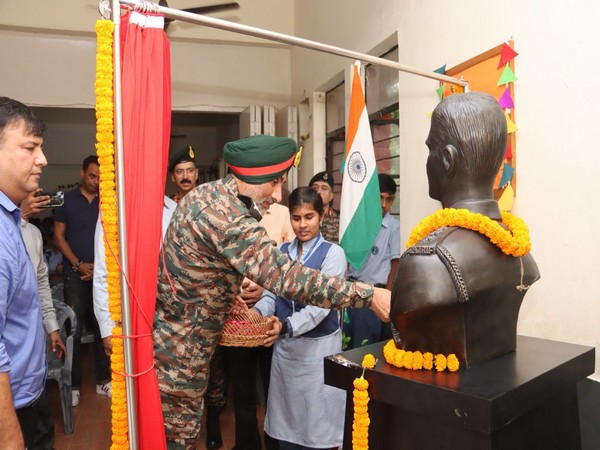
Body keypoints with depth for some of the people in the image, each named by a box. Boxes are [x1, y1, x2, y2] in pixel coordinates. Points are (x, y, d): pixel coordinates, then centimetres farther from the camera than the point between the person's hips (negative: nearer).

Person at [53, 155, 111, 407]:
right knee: (74, 331, -2)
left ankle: (103, 381, 17)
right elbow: (59, 236, 2)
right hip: (75, 275, -1)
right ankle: (73, 385, 10)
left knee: (103, 329, 6)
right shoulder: (66, 199, 4)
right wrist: (78, 264, -8)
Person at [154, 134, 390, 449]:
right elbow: (285, 277, -32)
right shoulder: (228, 218, -28)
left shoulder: (205, 193, 4)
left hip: (167, 332, 9)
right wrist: (368, 295, -29)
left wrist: (238, 289, 15)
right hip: (178, 349, -9)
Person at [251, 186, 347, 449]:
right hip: (284, 346, 5)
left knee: (318, 424, 4)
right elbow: (271, 292, 5)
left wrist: (286, 326, -32)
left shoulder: (332, 253, -7)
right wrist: (258, 312, -17)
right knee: (286, 420, 16)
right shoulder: (282, 252, 8)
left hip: (318, 346, -4)